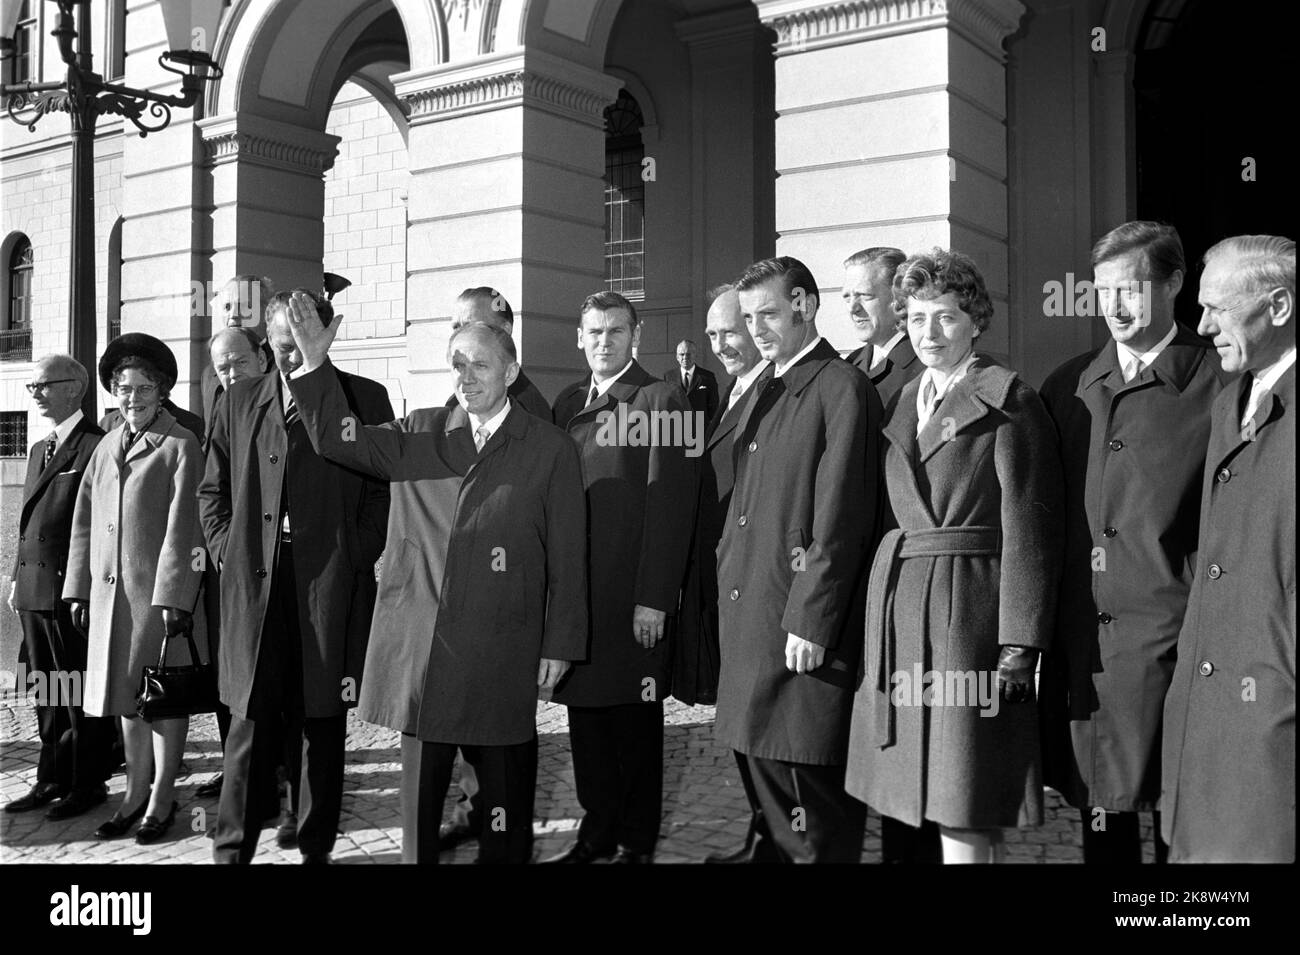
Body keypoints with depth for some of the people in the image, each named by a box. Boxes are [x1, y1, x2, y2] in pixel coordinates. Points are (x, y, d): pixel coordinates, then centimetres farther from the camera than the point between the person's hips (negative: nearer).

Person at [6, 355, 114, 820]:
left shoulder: (97, 447, -11)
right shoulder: (38, 450, 18)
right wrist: (18, 579, 16)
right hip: (34, 590, 9)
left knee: (83, 694, 1)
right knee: (47, 693, 14)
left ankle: (88, 785, 11)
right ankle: (52, 779, 24)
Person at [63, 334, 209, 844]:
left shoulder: (181, 446, -7)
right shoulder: (106, 446, 12)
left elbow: (182, 527, -12)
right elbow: (85, 520, 14)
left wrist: (171, 596, -16)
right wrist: (78, 587, 10)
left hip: (160, 589, -6)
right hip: (110, 590, 6)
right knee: (125, 693, 13)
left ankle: (162, 797, 16)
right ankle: (136, 793, 25)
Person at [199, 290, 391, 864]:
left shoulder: (364, 400, 4)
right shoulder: (238, 402, 12)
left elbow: (385, 491, 3)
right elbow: (212, 490, 19)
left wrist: (355, 555, -6)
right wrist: (226, 550, 7)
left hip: (331, 582, -1)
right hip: (254, 582, 1)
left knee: (320, 719, 7)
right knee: (251, 719, 0)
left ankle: (315, 841, 22)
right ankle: (233, 849, 9)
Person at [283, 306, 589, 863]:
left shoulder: (549, 449, 2)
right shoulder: (418, 435, 11)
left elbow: (566, 557, 0)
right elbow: (335, 440, 4)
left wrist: (559, 644, -3)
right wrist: (315, 364, -9)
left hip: (501, 652, -2)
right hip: (419, 645, 3)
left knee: (503, 783, 7)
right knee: (421, 779, 12)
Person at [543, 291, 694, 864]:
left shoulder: (659, 401, -5)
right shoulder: (568, 403, 14)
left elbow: (668, 506, -11)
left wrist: (653, 599, -15)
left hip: (633, 596, -6)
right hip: (576, 588, 6)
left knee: (635, 716, 6)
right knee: (585, 712, 12)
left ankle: (638, 842, 19)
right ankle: (597, 832, 26)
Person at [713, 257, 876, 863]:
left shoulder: (842, 388, -9)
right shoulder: (762, 391, 18)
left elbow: (838, 518, -15)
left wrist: (810, 619, -18)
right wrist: (728, 585, 13)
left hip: (802, 625, -9)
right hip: (746, 615, 9)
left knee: (808, 786, -3)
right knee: (758, 761, 16)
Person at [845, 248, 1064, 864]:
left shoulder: (1008, 403, -5)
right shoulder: (900, 402, 15)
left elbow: (1029, 532, -9)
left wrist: (1019, 648, -14)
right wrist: (876, 622, 8)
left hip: (969, 609, -6)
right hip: (897, 606, 6)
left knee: (964, 811, -3)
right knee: (929, 790, 9)